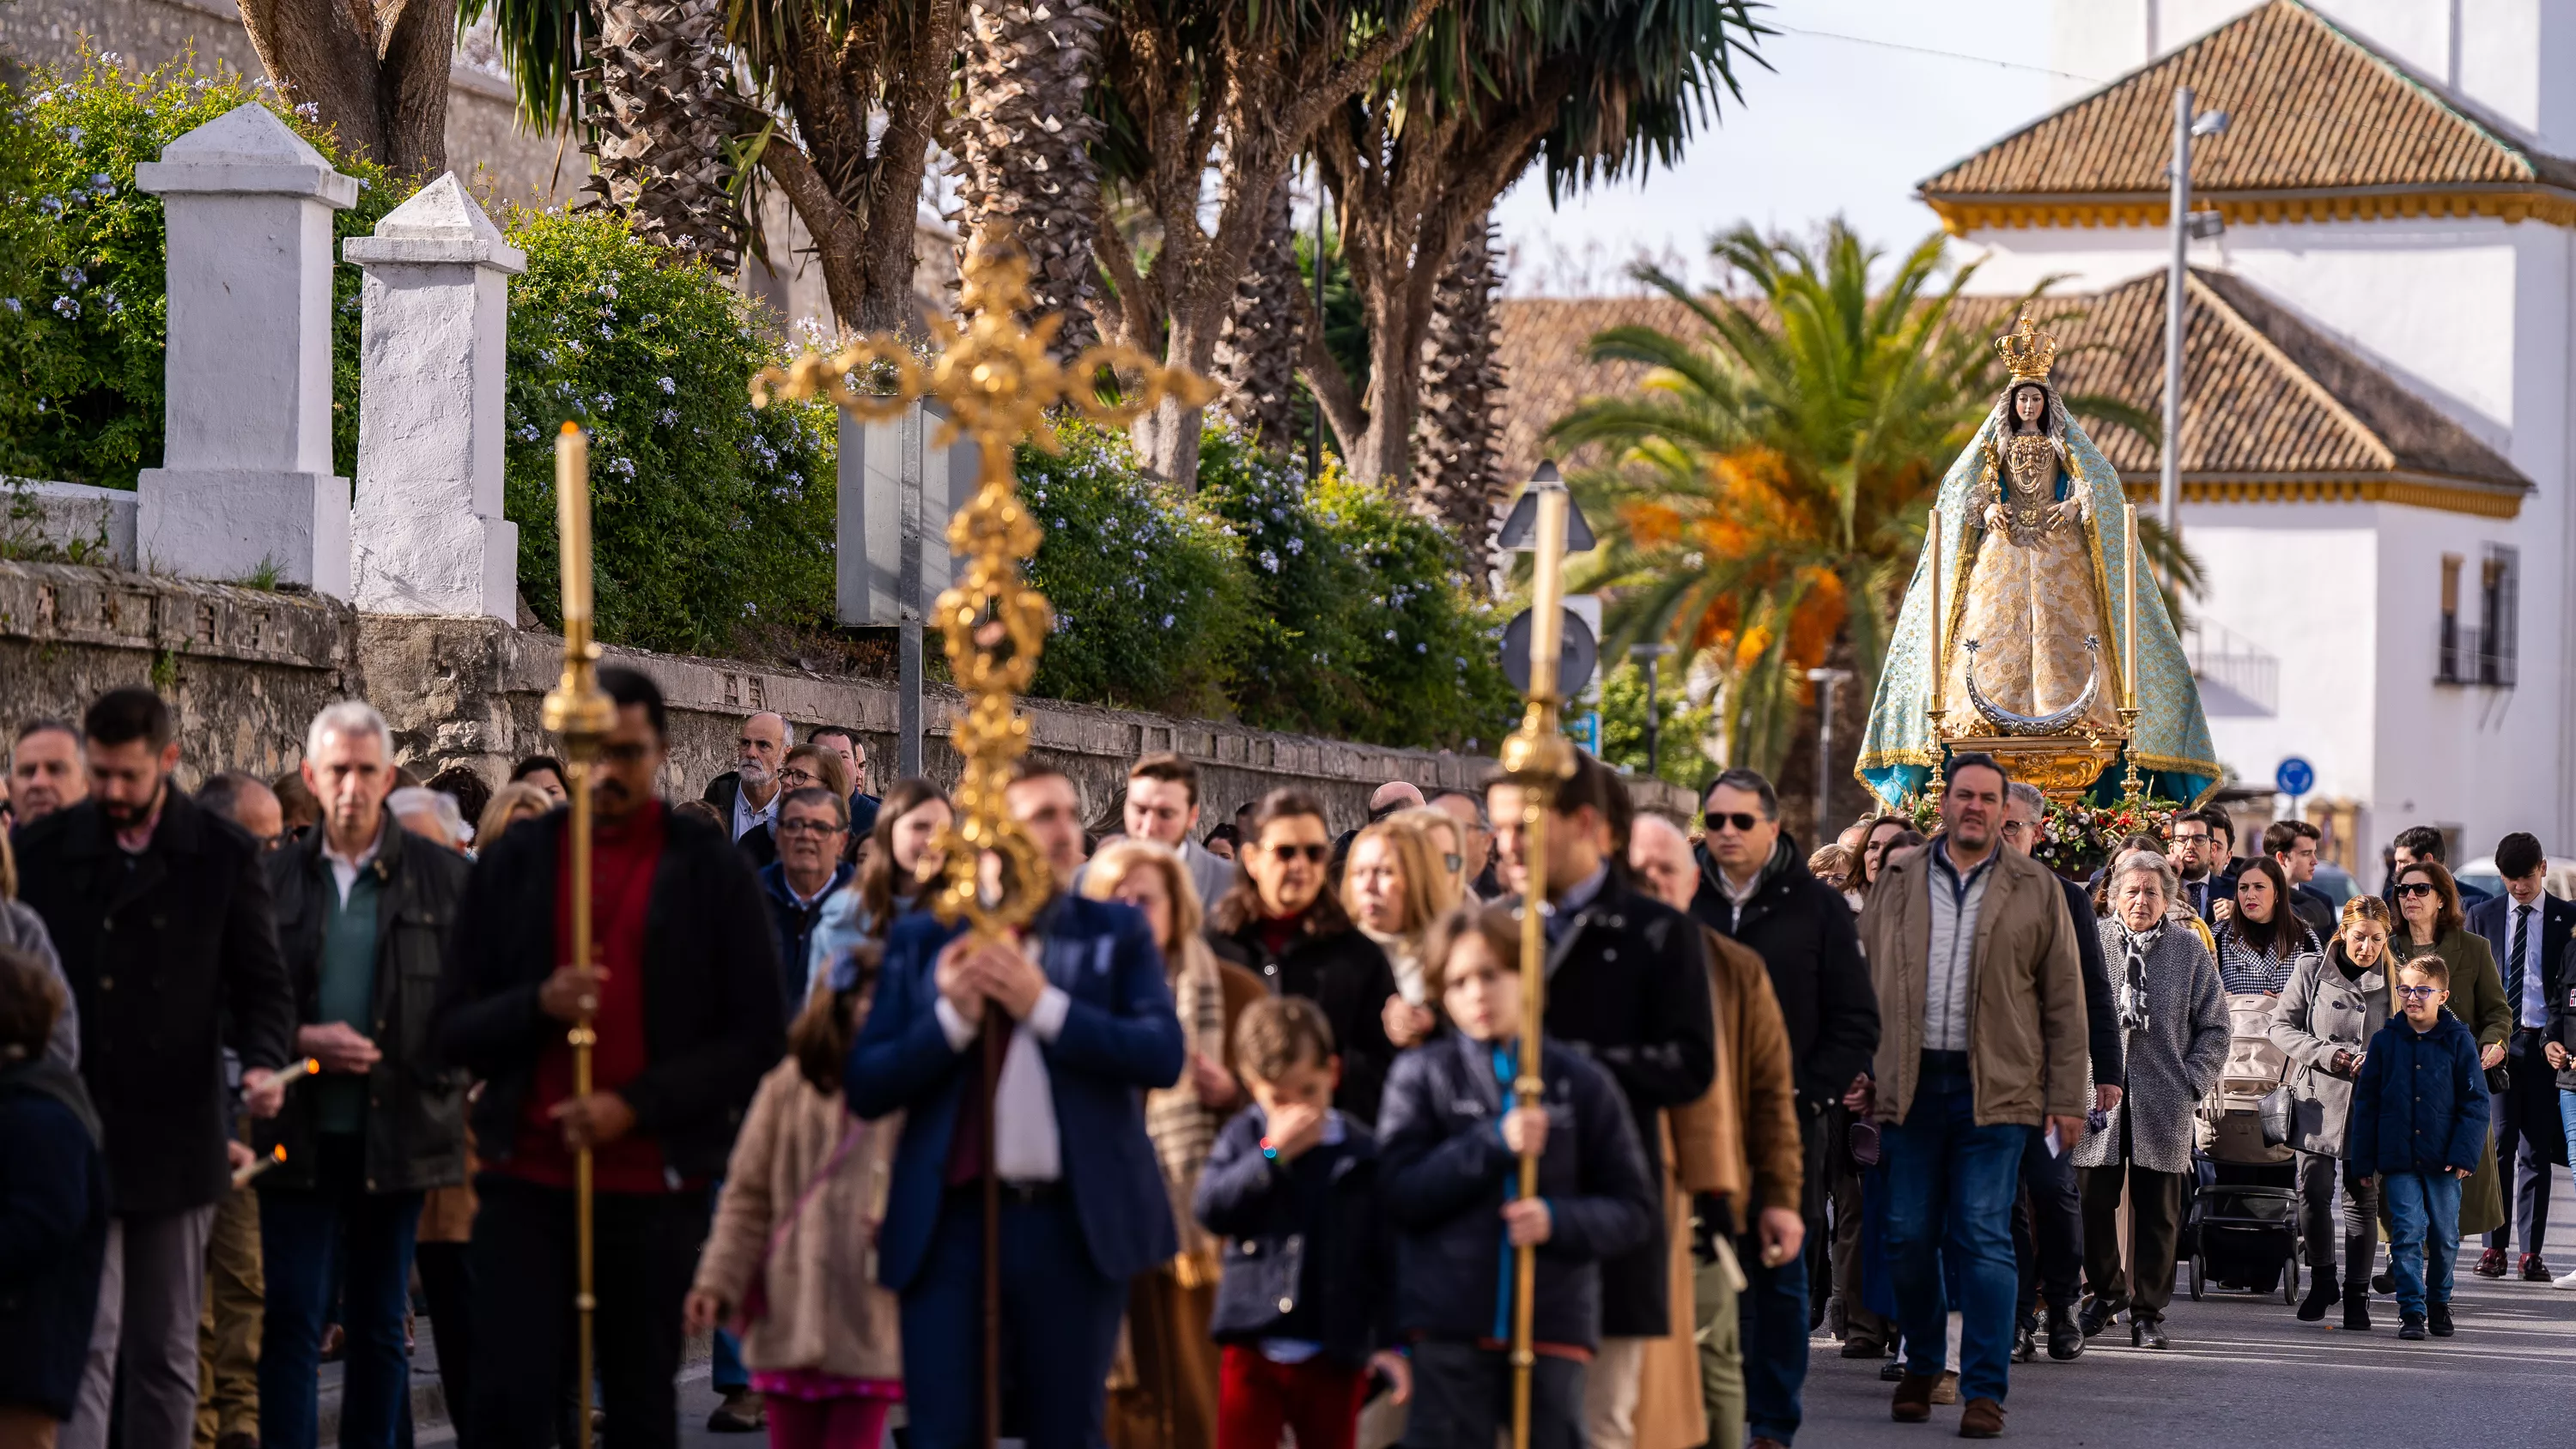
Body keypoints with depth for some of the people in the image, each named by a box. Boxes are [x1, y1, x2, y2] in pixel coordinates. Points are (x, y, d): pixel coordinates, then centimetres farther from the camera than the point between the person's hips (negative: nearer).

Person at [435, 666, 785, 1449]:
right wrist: (538, 1004, -14)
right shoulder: (512, 864, 8)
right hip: (526, 1182, 1)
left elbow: (754, 1039, -1)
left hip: (655, 1185, -1)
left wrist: (637, 1105, -13)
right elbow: (453, 1030, 6)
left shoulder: (710, 868, 1)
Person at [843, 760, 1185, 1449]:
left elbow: (1163, 1054, -6)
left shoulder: (1116, 932, 8)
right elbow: (865, 1084, 3)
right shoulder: (921, 940, 8)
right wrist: (953, 1017, -12)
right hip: (952, 1225, 0)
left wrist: (1043, 1005, -13)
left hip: (1073, 1227, 0)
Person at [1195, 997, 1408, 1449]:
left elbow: (1385, 1254, 1)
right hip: (1253, 1344, 0)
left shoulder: (1361, 1153, -2)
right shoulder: (1243, 1137, 2)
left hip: (1335, 1353, 0)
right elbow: (1212, 1209, -13)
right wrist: (1272, 1154, -19)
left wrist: (1391, 1341, -2)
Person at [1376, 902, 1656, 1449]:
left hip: (1554, 1321, 1)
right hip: (1448, 1323, -1)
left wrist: (1559, 1220, -15)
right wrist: (1493, 1144, -15)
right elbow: (1399, 1193, -6)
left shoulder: (1580, 1081, 4)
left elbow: (1634, 1211, 5)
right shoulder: (1422, 1073, 4)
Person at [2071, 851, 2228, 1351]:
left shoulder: (2190, 951, 7)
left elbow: (2213, 1028, 10)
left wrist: (2191, 1084, 0)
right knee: (2092, 1202, 0)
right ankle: (2107, 1290, 22)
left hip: (2164, 1104, 0)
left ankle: (2148, 1311, 12)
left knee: (2158, 1211, 2)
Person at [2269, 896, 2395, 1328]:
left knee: (2362, 1198, 3)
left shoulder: (2394, 981, 4)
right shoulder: (2312, 972, 2)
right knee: (2314, 1189, -9)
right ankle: (2322, 1278, 12)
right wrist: (2323, 1053, -12)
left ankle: (2357, 1293, 12)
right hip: (2318, 1098, 0)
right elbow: (2280, 1025, 3)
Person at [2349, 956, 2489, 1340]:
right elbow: (2366, 1103, 6)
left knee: (2445, 1236, 7)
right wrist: (2363, 1160, 2)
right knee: (2407, 1233, -6)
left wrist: (2465, 1153, -9)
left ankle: (2439, 1302, 26)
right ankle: (2412, 1310, -1)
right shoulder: (2385, 1041, 3)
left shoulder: (2458, 1041, 0)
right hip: (2398, 1160, 0)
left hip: (2443, 1161, 0)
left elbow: (2475, 1102, 0)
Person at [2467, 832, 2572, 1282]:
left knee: (2537, 1151, 1)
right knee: (2497, 1144, -3)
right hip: (2495, 1043, 1)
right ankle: (2493, 1246, 1)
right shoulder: (2483, 916, 10)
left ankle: (2531, 1252, 2)